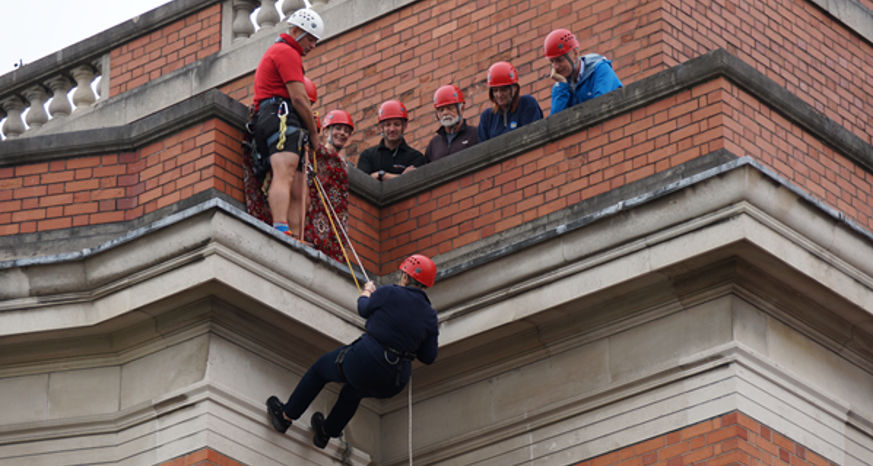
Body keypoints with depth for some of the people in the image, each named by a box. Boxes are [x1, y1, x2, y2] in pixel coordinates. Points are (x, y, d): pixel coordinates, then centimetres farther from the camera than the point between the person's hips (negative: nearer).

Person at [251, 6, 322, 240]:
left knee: (297, 193, 1)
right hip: (281, 118, -11)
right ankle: (281, 230, -49)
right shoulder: (287, 53, 0)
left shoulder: (274, 52, 34)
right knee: (285, 174, -30)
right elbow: (299, 99, -8)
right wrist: (314, 135, 0)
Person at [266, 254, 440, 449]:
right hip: (393, 385, 5)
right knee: (353, 392, 38)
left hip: (365, 362, -5)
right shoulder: (429, 315, 1)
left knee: (320, 369, 25)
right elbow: (428, 358, 6)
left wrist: (366, 293, 31)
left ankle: (285, 416, 36)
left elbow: (364, 310, 9)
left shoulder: (389, 293, -11)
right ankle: (326, 433, 56)